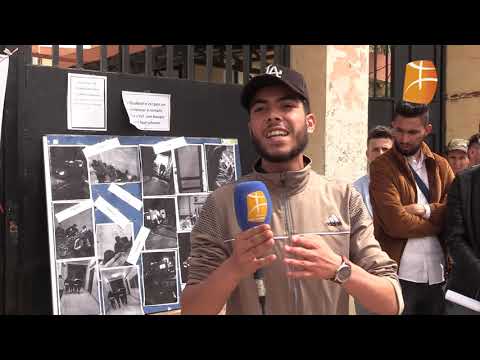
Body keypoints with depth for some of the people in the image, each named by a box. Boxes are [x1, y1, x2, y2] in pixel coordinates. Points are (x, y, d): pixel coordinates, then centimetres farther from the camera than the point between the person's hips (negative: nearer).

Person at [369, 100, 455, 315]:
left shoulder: (440, 166, 10)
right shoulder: (382, 167, -7)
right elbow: (396, 224, -17)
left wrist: (427, 210, -15)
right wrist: (439, 222, -5)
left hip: (438, 273, 5)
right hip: (400, 274, -5)